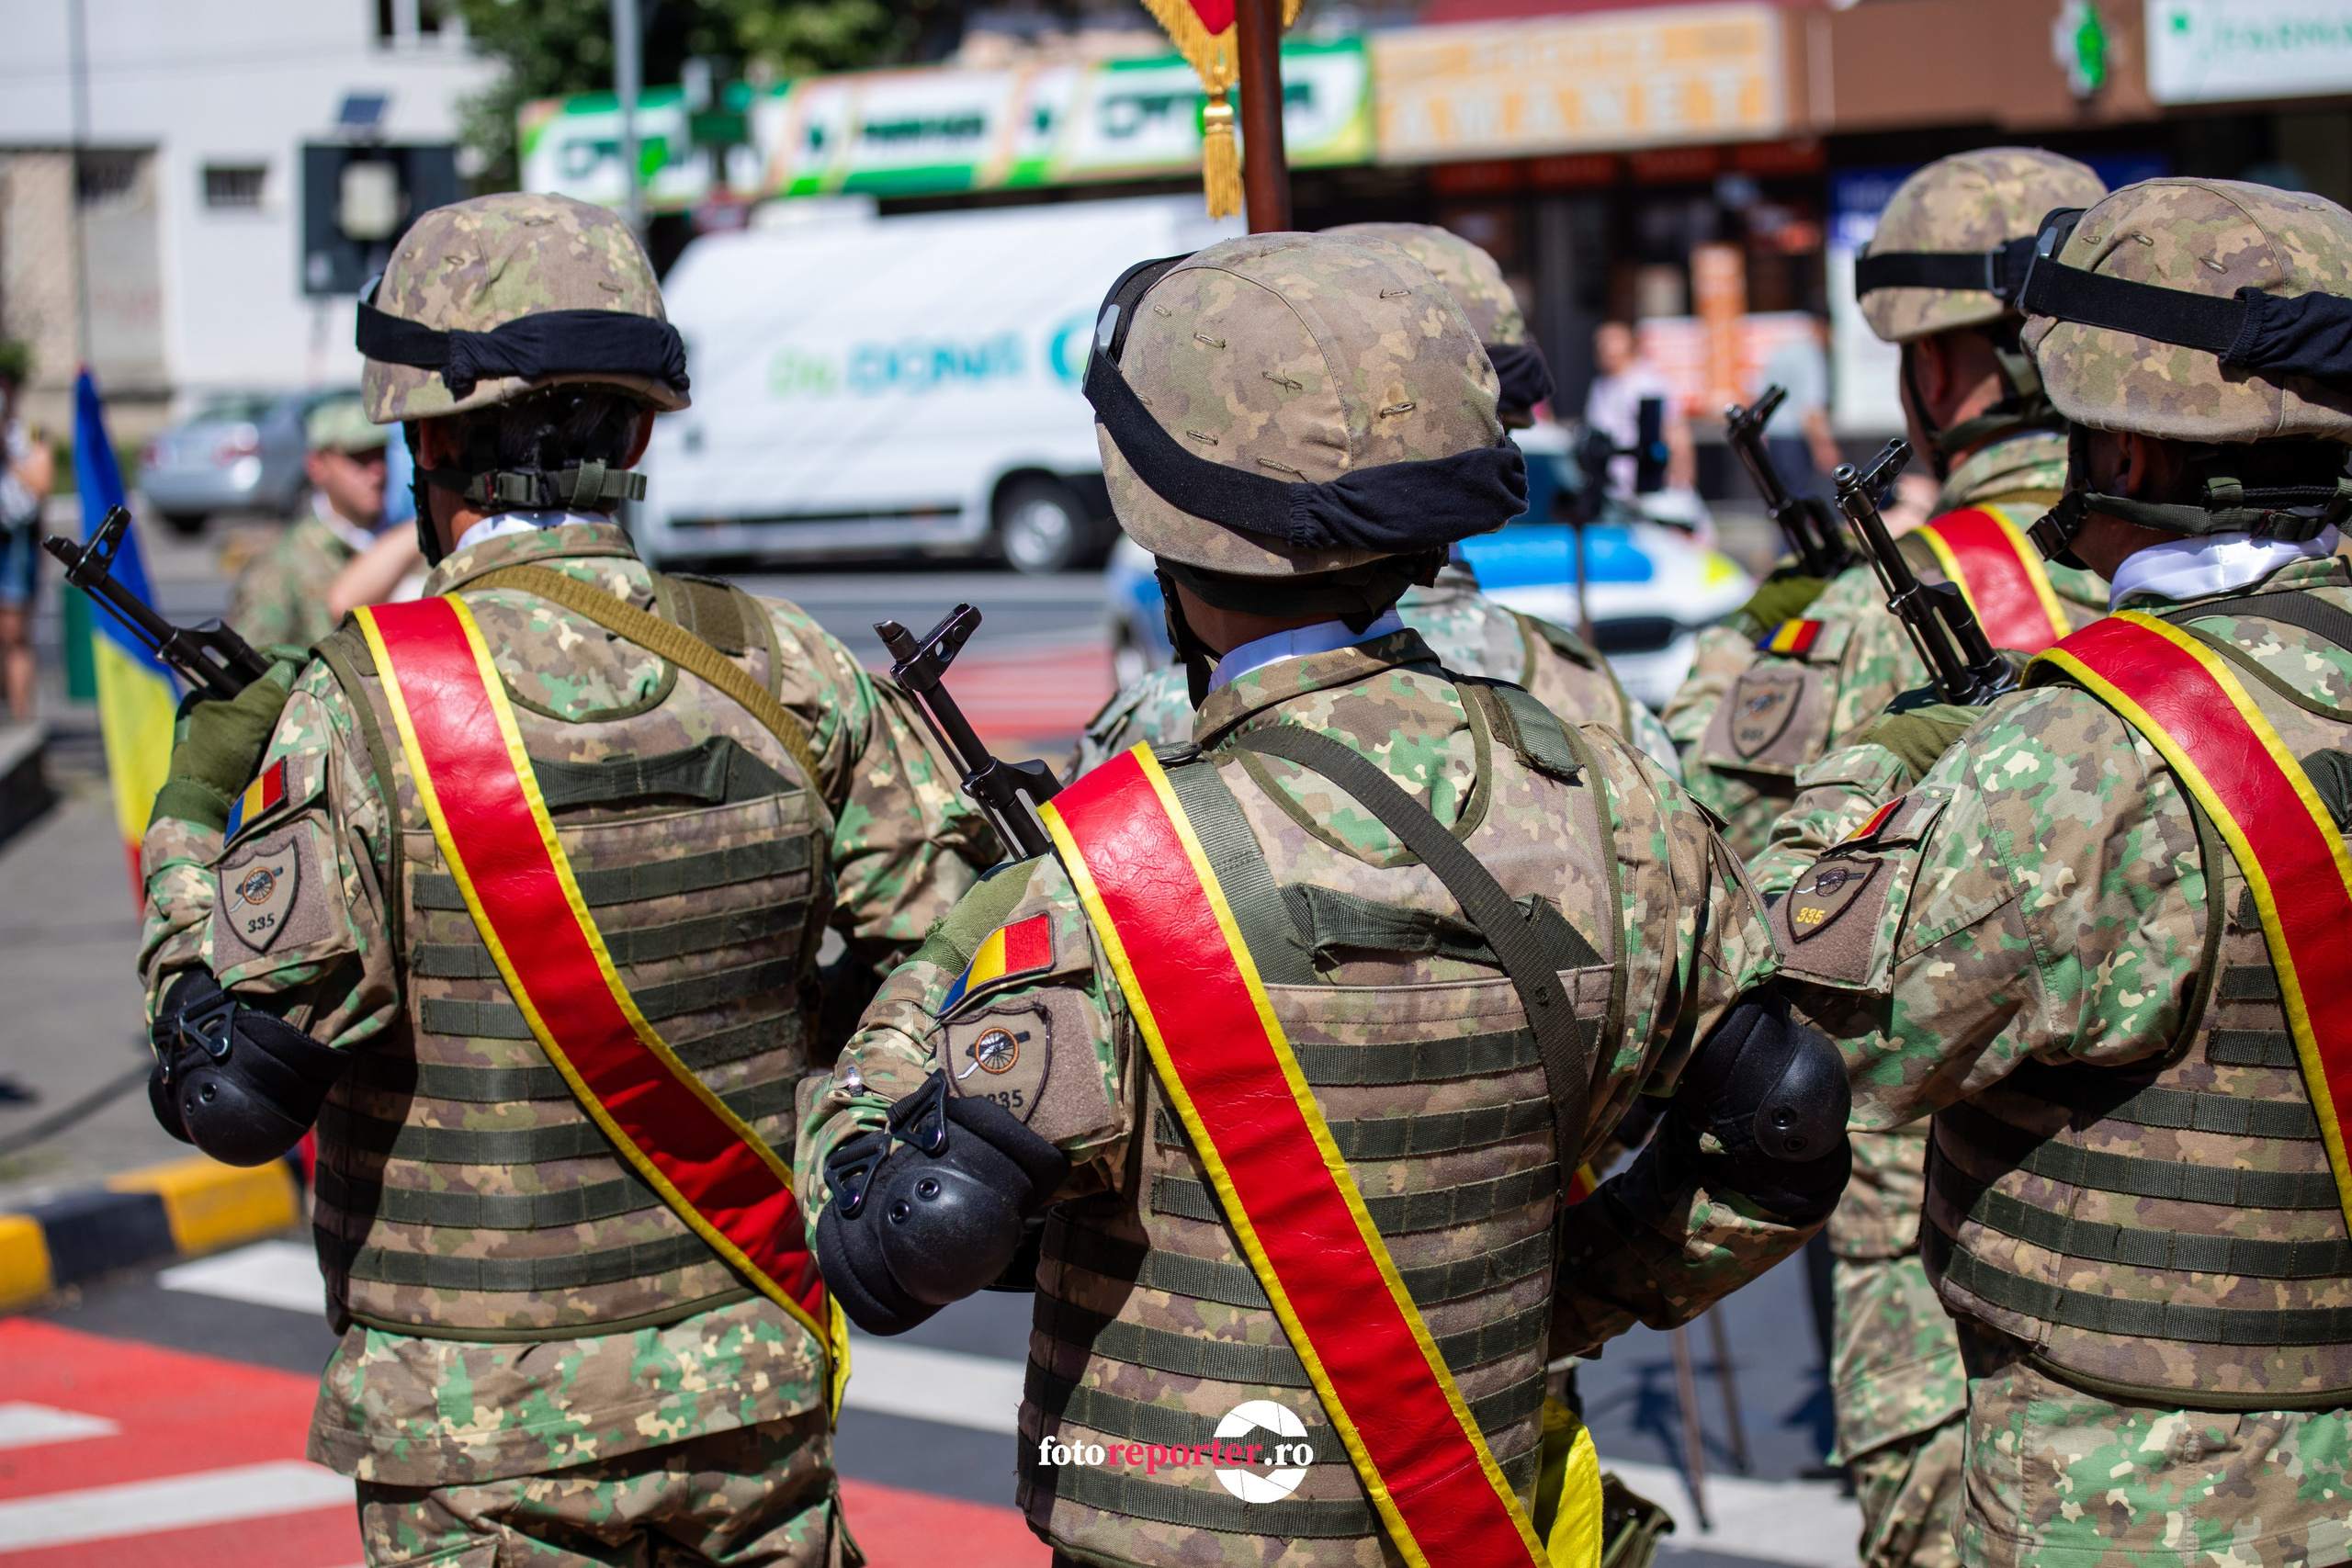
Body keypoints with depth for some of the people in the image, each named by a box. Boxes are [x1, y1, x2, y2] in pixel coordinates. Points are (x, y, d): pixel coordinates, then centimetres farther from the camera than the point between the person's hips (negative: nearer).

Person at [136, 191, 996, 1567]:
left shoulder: (370, 703, -15)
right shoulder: (783, 669, -2)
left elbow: (235, 1085, -15)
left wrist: (189, 829, -1)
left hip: (487, 1441, -3)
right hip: (755, 1388, 4)